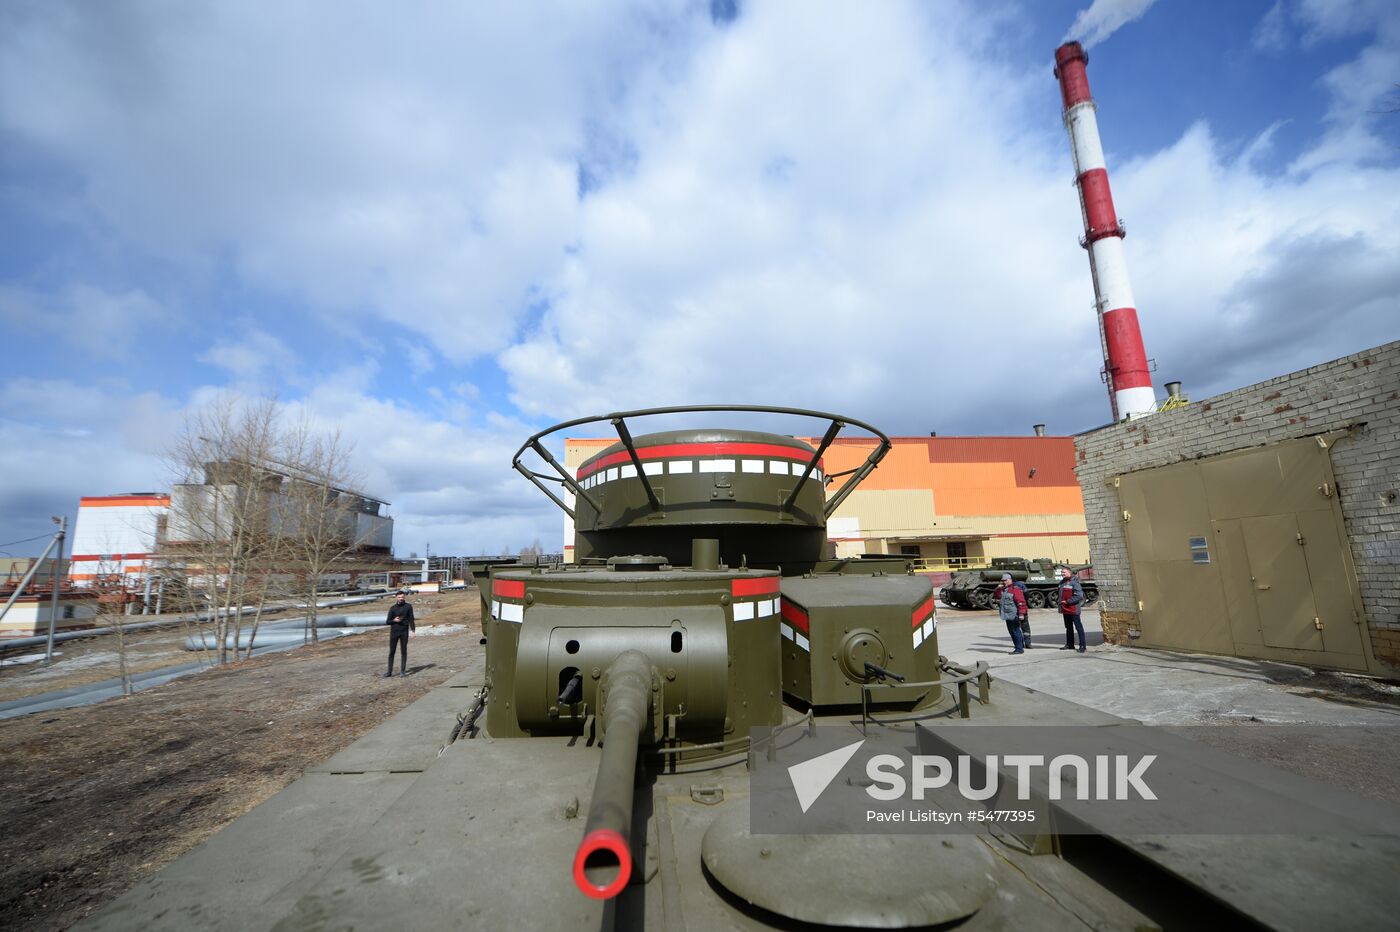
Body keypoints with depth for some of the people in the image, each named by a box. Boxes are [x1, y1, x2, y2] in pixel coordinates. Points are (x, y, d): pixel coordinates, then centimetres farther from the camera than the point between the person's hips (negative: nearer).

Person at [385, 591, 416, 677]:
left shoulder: (408, 607, 1)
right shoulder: (392, 608, 3)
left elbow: (411, 619, 2)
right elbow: (387, 622, 5)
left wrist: (413, 630, -6)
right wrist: (394, 620, -16)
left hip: (404, 632, -1)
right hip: (394, 632, 1)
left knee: (404, 652, 2)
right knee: (391, 652, 4)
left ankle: (402, 671, 7)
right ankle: (390, 671, 12)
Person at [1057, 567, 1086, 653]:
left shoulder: (1074, 582, -12)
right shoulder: (1062, 583, 13)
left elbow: (1079, 595, -18)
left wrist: (1068, 601, -16)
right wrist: (1060, 608, 18)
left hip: (1073, 609, -8)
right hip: (1065, 610, 8)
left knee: (1078, 627, -2)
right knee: (1068, 627, 15)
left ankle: (1082, 645, 3)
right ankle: (1069, 644, 23)